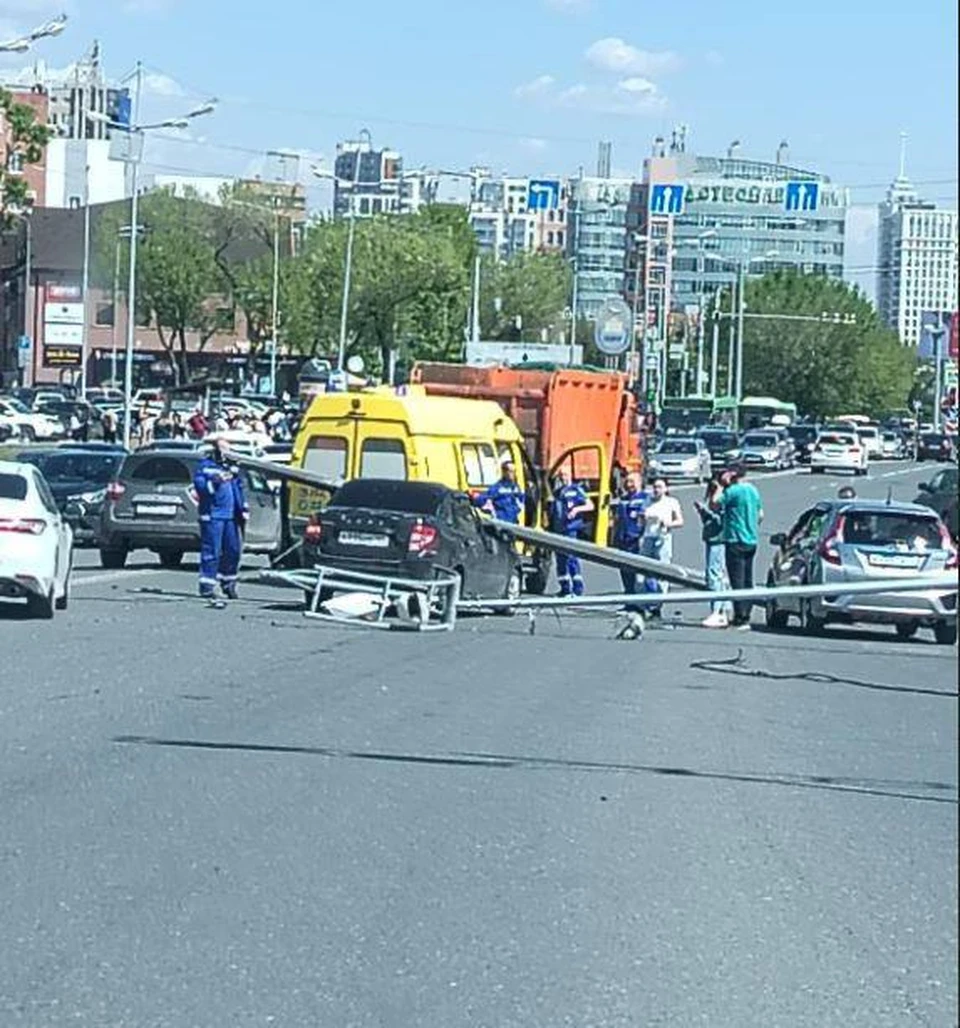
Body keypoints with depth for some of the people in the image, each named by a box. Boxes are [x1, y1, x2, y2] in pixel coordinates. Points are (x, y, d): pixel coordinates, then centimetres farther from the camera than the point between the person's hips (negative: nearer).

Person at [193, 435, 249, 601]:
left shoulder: (232, 467, 19)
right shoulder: (206, 466, 1)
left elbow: (239, 488, 25)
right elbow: (199, 485, -10)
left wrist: (244, 508, 19)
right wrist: (215, 482, -25)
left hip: (231, 516, 6)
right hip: (212, 515, -6)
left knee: (233, 550, 7)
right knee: (211, 551, -9)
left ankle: (228, 584, 21)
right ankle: (207, 586, -8)